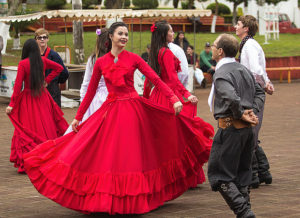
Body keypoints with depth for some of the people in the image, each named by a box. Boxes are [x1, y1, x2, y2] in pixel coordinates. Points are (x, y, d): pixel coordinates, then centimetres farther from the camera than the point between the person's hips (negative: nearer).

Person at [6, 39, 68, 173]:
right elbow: (59, 68, 14)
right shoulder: (43, 61, 1)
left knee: (27, 131, 1)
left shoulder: (23, 64, -12)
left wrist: (12, 104, -11)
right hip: (43, 98, 4)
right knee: (46, 128, 11)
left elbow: (18, 85, -14)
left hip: (28, 99, -4)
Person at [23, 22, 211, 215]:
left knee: (129, 156, 1)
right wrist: (78, 117, 12)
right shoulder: (101, 63, 4)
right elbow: (91, 91, 11)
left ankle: (132, 200, 11)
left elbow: (156, 80, -5)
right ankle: (106, 198, 8)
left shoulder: (133, 59, -1)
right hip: (110, 110, 2)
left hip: (132, 109, -2)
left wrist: (174, 99, -19)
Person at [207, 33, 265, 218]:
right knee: (242, 173, 17)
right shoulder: (244, 70, 13)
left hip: (230, 128, -9)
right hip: (247, 128, 9)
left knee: (219, 175, -3)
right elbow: (260, 93, 20)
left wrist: (241, 114, -14)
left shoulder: (222, 73, -15)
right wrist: (253, 111, 7)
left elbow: (232, 97, -30)